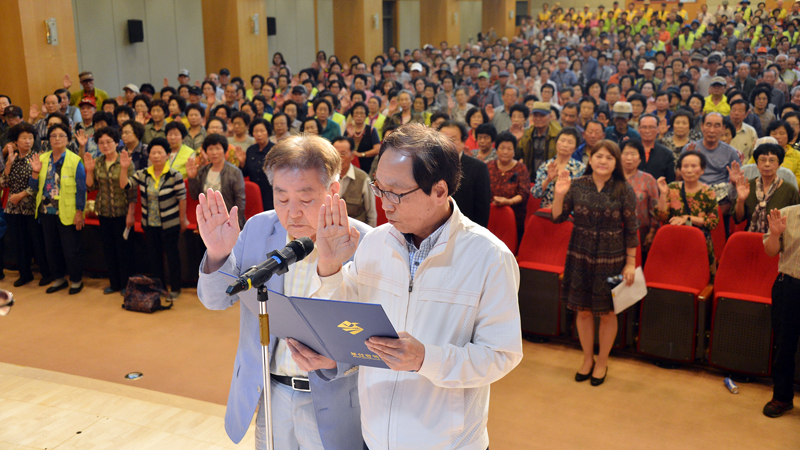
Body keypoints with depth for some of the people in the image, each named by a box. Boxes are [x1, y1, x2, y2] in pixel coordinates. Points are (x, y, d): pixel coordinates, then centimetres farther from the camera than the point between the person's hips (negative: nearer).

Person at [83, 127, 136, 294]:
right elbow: (91, 187, 7)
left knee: (123, 248, 3)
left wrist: (131, 214, -12)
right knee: (108, 249, 12)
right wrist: (89, 170, -8)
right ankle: (114, 283, 24)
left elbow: (132, 191, -10)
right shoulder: (97, 162, 5)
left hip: (121, 212, -5)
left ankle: (125, 284, 15)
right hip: (104, 212, 5)